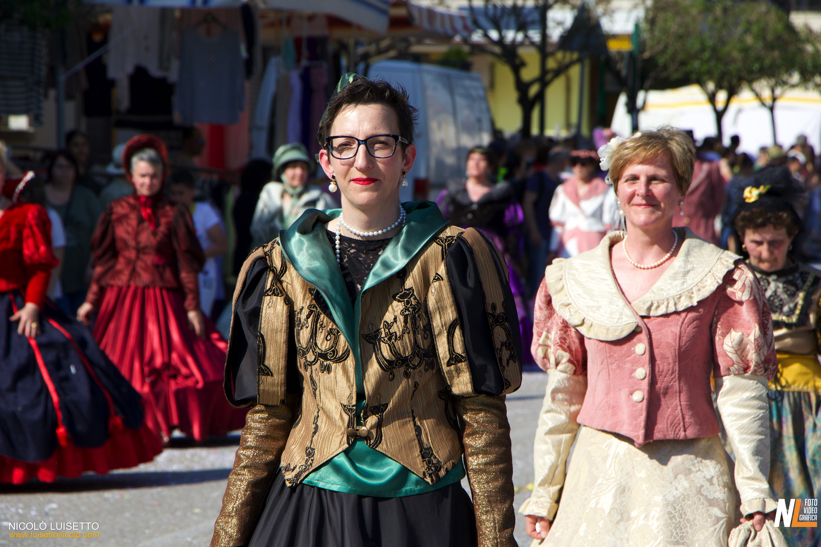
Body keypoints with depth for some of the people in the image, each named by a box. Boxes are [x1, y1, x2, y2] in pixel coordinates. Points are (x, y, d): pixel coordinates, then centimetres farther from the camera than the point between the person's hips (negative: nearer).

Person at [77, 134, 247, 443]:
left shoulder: (172, 215, 2)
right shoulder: (117, 211, 7)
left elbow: (187, 264, 1)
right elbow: (103, 260, 9)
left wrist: (192, 306, -5)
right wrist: (91, 301, 4)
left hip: (163, 299, -2)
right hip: (121, 299, 2)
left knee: (164, 362, -6)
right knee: (120, 366, 2)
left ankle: (160, 426, 2)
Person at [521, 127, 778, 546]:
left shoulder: (719, 277, 1)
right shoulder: (577, 280, 7)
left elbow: (742, 392, -1)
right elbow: (563, 394, 11)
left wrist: (754, 490, -7)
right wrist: (544, 493, 11)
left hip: (688, 477, -2)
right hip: (600, 472, 2)